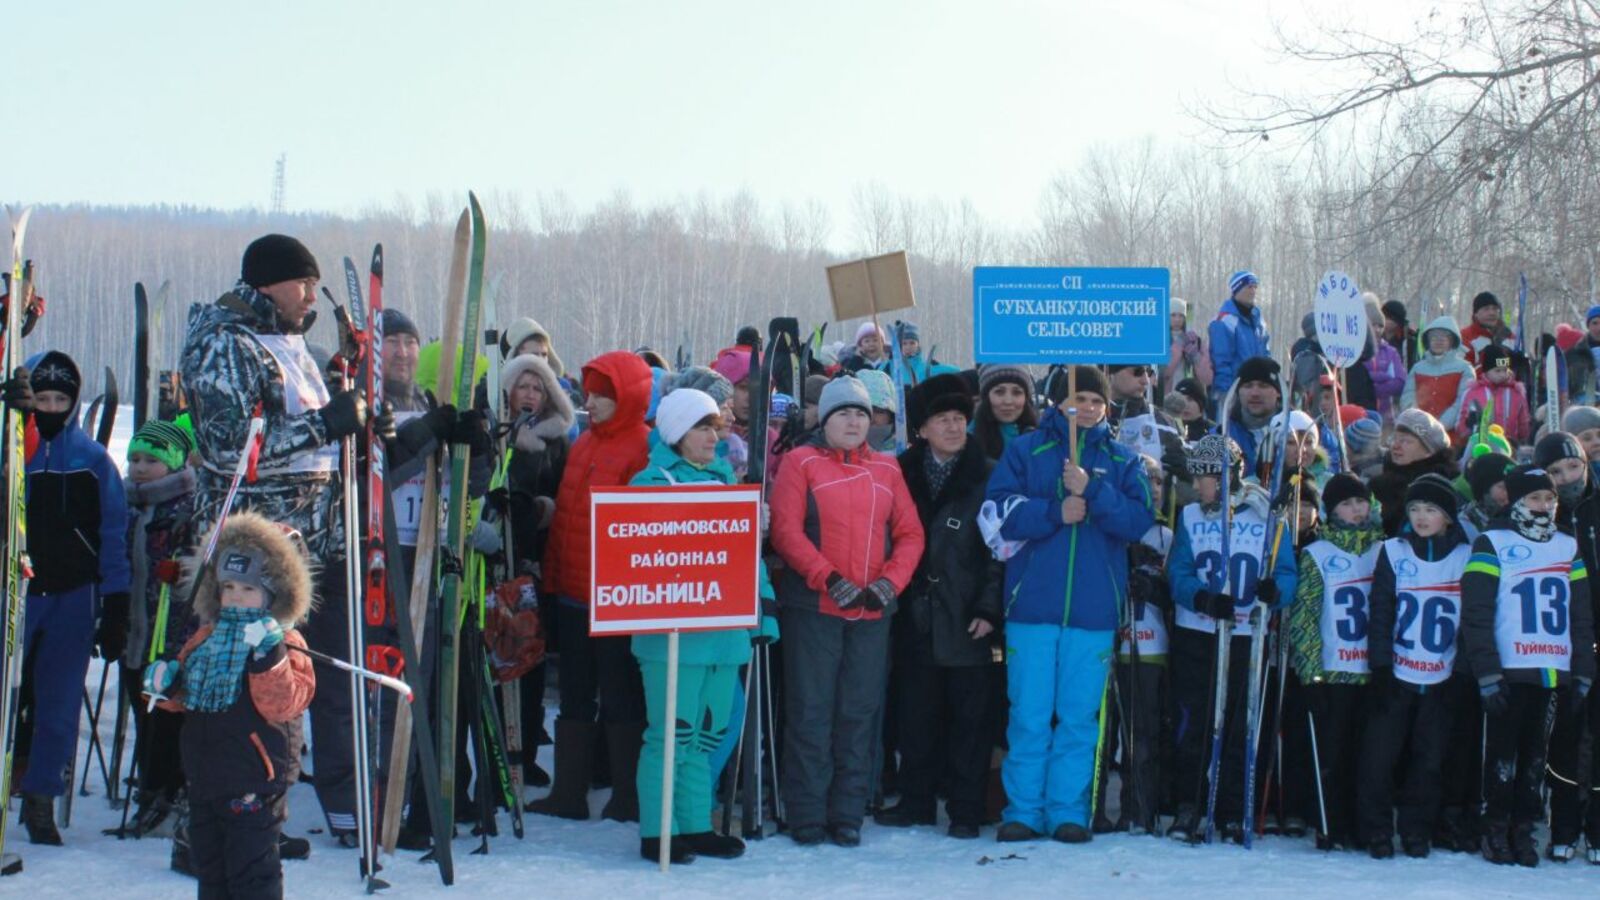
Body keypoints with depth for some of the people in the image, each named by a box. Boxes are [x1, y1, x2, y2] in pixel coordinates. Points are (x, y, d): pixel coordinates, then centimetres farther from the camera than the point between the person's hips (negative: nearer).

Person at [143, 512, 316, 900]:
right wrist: (166, 685, 3)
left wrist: (269, 656, -34)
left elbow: (283, 704, -22)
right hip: (204, 778, 8)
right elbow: (183, 698, 25)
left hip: (253, 784, -8)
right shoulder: (205, 639, 12)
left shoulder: (284, 644, -9)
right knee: (208, 865, 17)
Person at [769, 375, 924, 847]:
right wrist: (829, 579, -16)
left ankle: (848, 815, 12)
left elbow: (910, 534, 10)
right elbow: (786, 530, -8)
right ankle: (807, 817, 4)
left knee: (860, 714, 5)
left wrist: (890, 581, -7)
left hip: (872, 613, 3)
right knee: (811, 712, -2)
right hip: (813, 608, -3)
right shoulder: (802, 463, 2)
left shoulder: (886, 468, 12)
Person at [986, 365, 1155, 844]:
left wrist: (1092, 492, -14)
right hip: (1032, 604, -1)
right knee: (1029, 715, 0)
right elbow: (999, 510, -3)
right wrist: (1055, 512, -14)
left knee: (1079, 717, 3)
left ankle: (1069, 810, 10)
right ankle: (1023, 810, 8)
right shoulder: (1025, 451, 7)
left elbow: (1140, 519, -2)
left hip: (1095, 610, 1)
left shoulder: (1123, 460, 11)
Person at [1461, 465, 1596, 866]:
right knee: (1503, 751, -1)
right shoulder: (1492, 545, -1)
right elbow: (1476, 615, -6)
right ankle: (1496, 830, 7)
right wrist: (1487, 674, -13)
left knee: (1536, 754, 7)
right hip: (1510, 673, -4)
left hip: (1554, 675, 4)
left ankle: (1524, 828, 14)